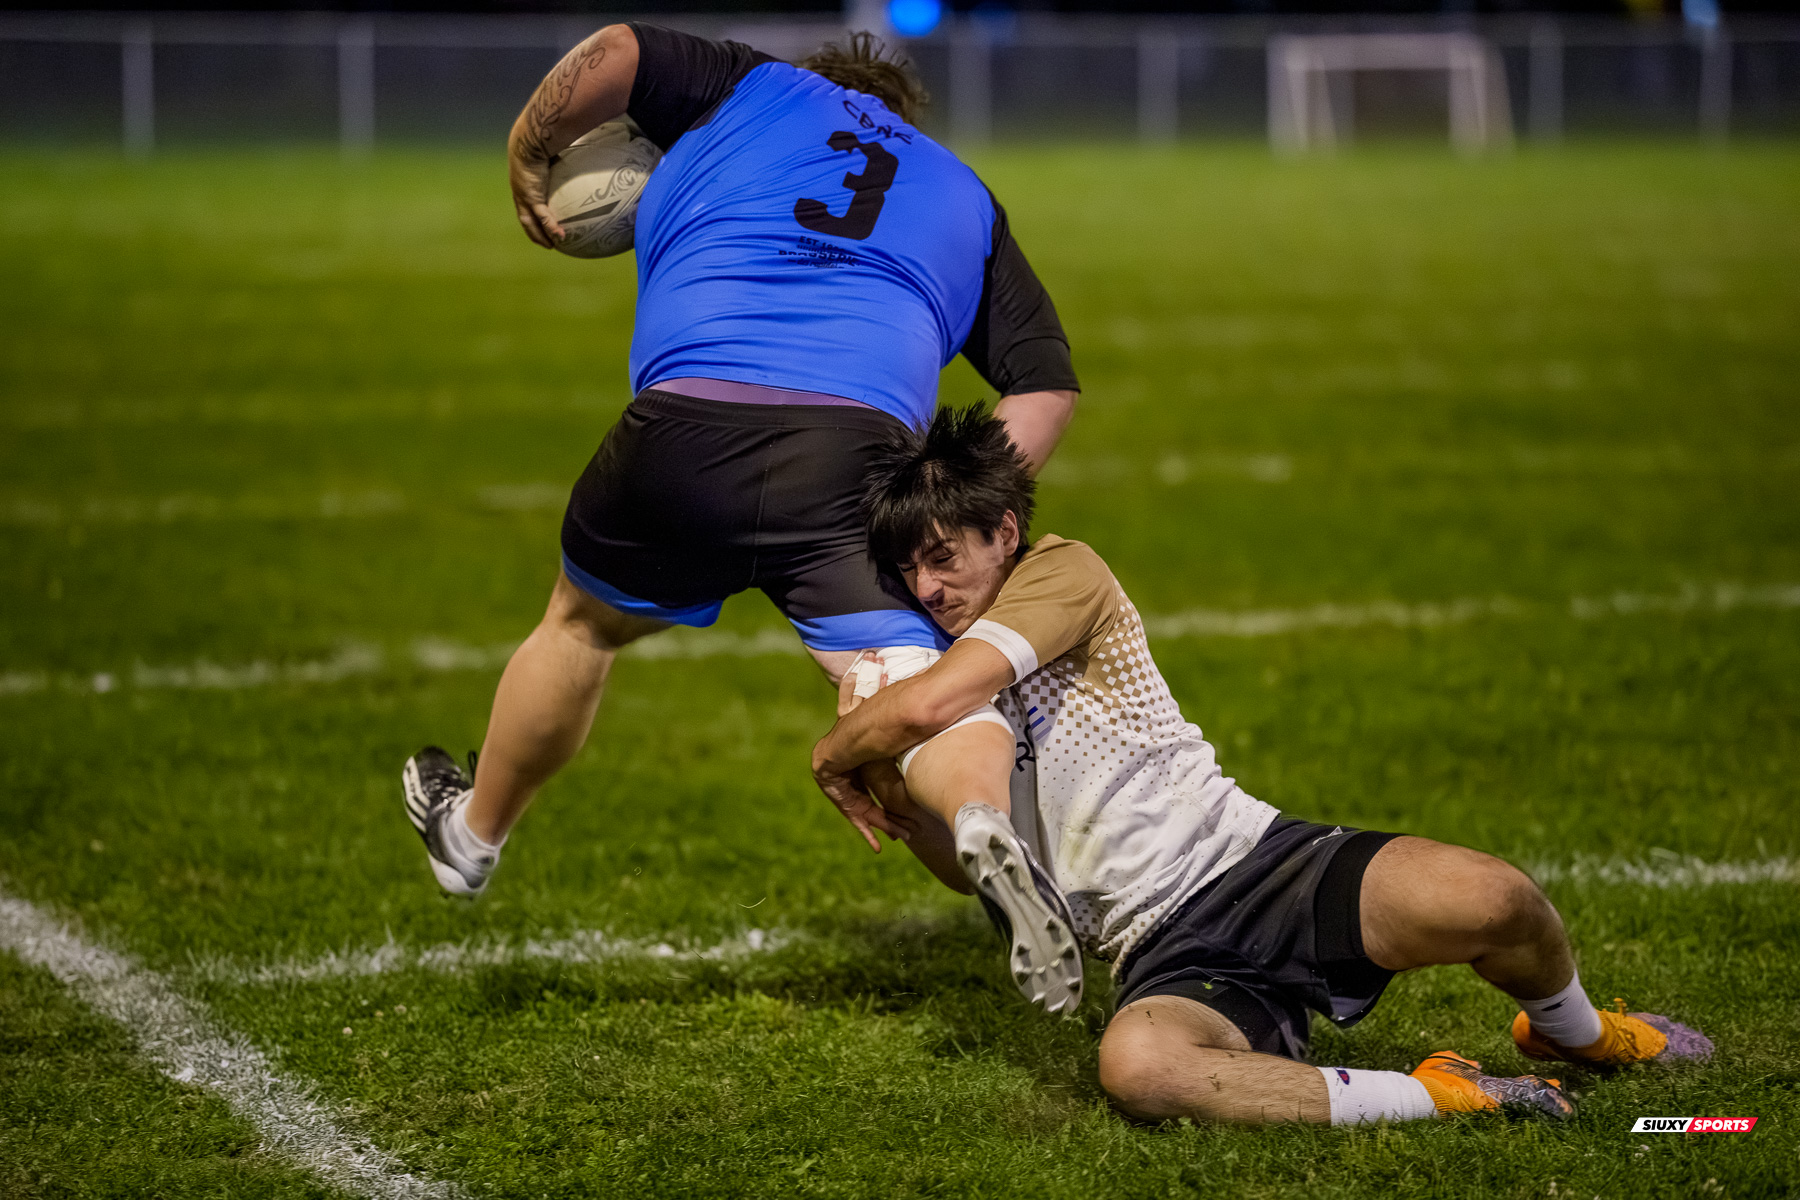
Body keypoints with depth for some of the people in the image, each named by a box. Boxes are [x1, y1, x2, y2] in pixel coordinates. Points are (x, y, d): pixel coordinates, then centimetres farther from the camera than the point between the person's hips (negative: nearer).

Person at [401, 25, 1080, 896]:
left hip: (688, 431, 0)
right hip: (858, 456, 0)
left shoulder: (751, 89, 22)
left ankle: (472, 832, 48)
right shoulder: (966, 197, 29)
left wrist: (526, 163, 21)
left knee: (582, 624, 27)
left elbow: (613, 56, 4)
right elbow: (1046, 381, 19)